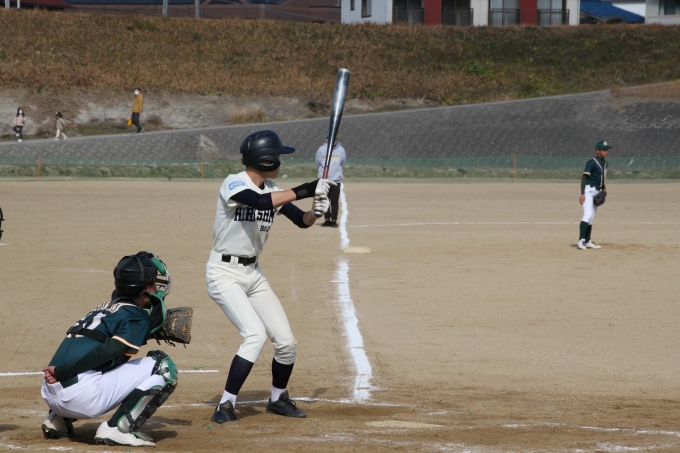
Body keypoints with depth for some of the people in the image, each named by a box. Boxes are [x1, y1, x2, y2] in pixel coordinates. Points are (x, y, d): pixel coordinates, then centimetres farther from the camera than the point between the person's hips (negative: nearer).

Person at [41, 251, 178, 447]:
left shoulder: (105, 308, 25)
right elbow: (109, 350, -14)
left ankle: (58, 420, 19)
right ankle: (117, 428, -10)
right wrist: (61, 371, -18)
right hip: (82, 399, -8)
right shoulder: (137, 316, 0)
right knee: (163, 366, -1)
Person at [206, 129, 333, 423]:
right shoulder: (234, 184, -19)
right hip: (224, 272, -7)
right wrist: (304, 190, -32)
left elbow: (301, 221, 8)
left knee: (286, 341, 4)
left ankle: (278, 399, 29)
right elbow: (261, 202, -38)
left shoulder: (272, 190, 3)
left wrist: (316, 211, -15)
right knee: (255, 334, -24)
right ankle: (226, 406, -18)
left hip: (252, 272, 7)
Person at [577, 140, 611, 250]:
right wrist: (582, 194, -23)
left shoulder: (604, 164, 12)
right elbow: (584, 177, -17)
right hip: (589, 190, -9)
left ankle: (587, 241, 18)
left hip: (597, 191, 9)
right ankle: (581, 240, -24)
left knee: (591, 217, 12)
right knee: (588, 215, -20)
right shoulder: (592, 163, -14)